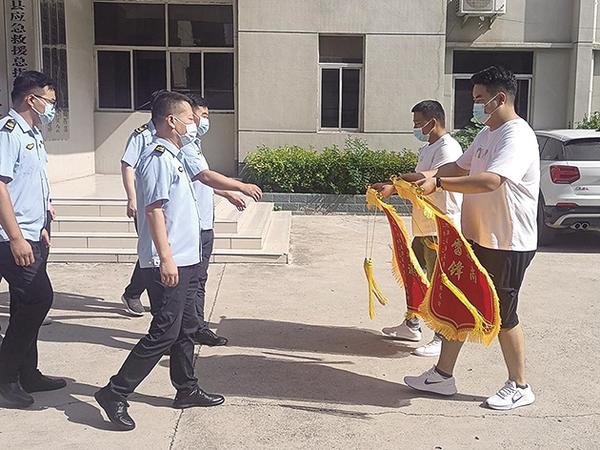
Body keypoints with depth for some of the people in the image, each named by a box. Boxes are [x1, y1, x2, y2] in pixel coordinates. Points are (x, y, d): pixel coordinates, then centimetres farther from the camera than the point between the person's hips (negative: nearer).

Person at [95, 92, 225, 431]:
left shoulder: (173, 156, 15)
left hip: (184, 261, 10)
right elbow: (154, 209, -22)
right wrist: (165, 258, -25)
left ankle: (187, 390, 29)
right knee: (164, 333, -6)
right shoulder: (158, 158, -15)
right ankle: (115, 393, 3)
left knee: (187, 327, 17)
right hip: (168, 263, -10)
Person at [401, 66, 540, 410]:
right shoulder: (487, 134, 12)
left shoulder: (518, 137, -19)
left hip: (507, 245, -9)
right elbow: (460, 167, 16)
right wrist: (422, 177, 2)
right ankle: (443, 375, 25)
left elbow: (490, 180, -35)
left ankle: (520, 387, 23)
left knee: (503, 316, 4)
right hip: (476, 239, 9)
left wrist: (438, 182, -39)